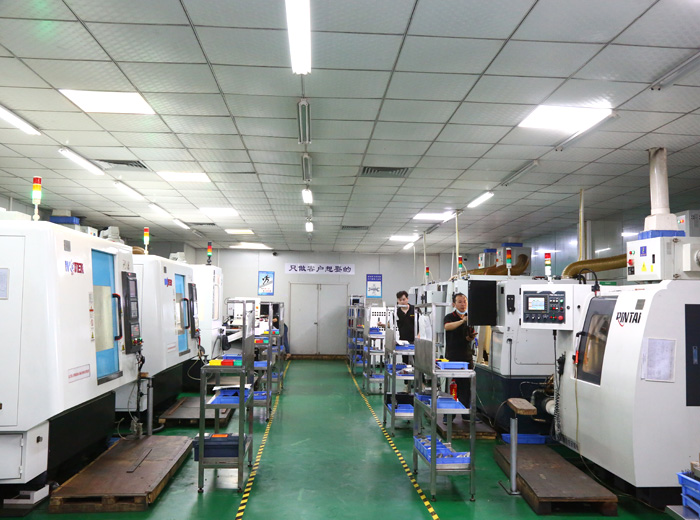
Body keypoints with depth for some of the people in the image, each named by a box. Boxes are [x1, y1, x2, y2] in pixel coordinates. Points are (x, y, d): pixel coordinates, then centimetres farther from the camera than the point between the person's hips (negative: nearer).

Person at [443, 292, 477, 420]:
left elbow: (472, 336, 19)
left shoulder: (469, 317, 13)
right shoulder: (450, 317, -4)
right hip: (452, 357, -5)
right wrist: (462, 321, -41)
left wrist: (471, 337, -6)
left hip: (467, 357, 5)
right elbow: (447, 326, -27)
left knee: (466, 386, 7)